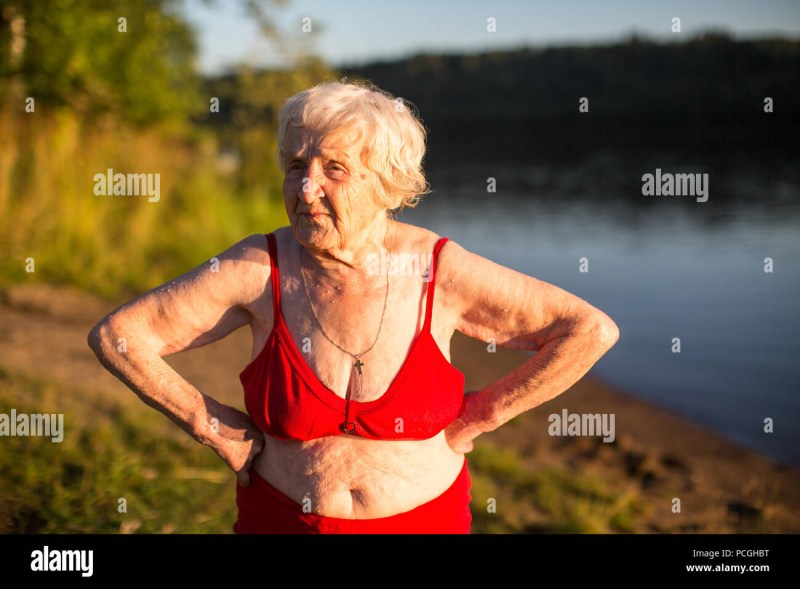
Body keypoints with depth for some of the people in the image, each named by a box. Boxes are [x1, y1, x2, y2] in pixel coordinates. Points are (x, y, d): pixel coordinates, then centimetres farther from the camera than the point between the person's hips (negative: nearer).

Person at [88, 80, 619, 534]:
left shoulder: (438, 270, -15)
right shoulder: (261, 269, -15)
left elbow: (592, 330, -12)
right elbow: (116, 334, -11)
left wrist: (476, 417, -11)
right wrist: (212, 425, -10)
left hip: (423, 519, 0)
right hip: (282, 519, 0)